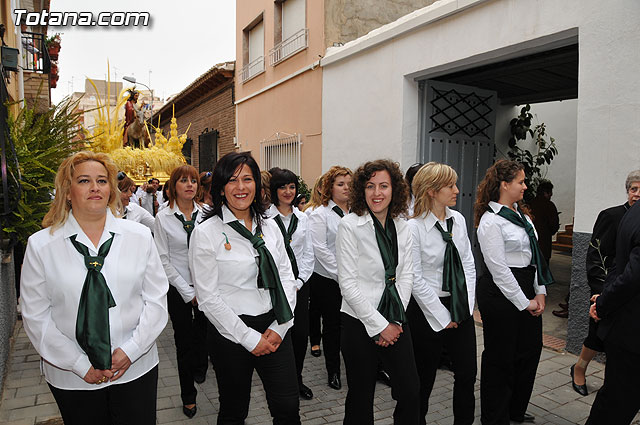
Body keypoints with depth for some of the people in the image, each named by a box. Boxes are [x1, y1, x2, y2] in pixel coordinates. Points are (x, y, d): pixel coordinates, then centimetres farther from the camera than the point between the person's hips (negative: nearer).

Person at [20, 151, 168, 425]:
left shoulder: (139, 236, -3)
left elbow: (156, 299, -2)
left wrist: (131, 350, -10)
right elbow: (36, 316, -4)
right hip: (71, 378, 0)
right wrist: (81, 365, -8)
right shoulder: (40, 245, -4)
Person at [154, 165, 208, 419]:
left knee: (203, 331, 16)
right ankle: (188, 396, 24)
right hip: (178, 288, -2)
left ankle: (200, 368, 47)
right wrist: (188, 292, -9)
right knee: (184, 340, 6)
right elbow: (163, 260, -7)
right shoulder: (163, 218, -6)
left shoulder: (205, 214, -1)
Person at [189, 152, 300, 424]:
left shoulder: (270, 228, 6)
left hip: (275, 330, 4)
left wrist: (279, 328, -5)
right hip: (231, 334, -3)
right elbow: (208, 298, -12)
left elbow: (287, 279, 6)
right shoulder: (206, 233, -9)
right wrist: (250, 338, -11)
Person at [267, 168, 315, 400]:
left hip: (299, 284, 4)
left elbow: (308, 253, 9)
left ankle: (297, 379, 26)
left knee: (301, 333, 5)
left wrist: (299, 282, -2)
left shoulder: (303, 218, 9)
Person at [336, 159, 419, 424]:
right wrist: (379, 326, -12)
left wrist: (396, 321, -3)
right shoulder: (350, 226, -12)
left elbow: (406, 275, 7)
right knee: (361, 396, 10)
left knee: (411, 392, 7)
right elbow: (348, 284, -14)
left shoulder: (402, 227, 5)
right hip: (359, 323, -4)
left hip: (396, 322, 5)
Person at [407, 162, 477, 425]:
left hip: (462, 309, 6)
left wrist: (467, 304, 1)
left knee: (468, 373, 11)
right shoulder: (413, 227, -17)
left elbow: (468, 263, 8)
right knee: (424, 376, 11)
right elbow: (416, 280, -16)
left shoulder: (458, 219, 3)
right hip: (428, 308, -5)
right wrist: (442, 317, -11)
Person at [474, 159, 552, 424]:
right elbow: (499, 269, -18)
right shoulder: (490, 221, -16)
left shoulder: (521, 214, 11)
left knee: (531, 350, 18)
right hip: (501, 295, -9)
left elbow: (534, 255, 13)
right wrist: (524, 303, -13)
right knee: (501, 358, 4)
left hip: (526, 288, 9)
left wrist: (540, 292, 6)